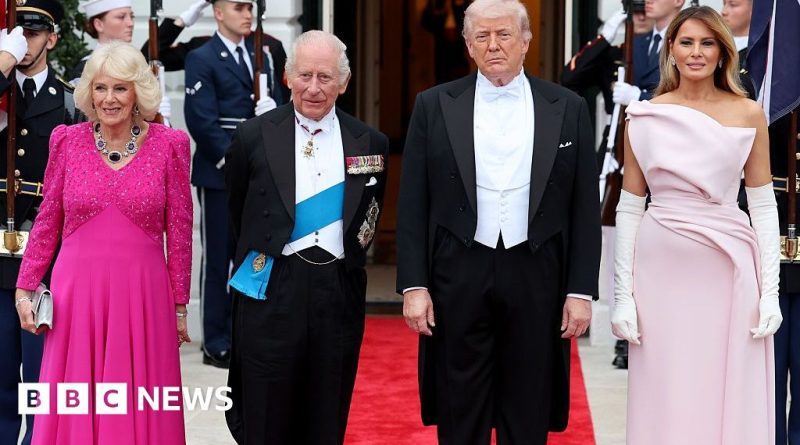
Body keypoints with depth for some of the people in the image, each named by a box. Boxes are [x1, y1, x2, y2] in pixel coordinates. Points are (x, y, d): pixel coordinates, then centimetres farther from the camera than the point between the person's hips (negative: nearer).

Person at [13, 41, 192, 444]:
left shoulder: (169, 145, -1)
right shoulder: (67, 141, 3)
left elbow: (179, 231, 3)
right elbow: (47, 222, 10)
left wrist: (180, 305, 4)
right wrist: (25, 288, 6)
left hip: (142, 295, -1)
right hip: (77, 294, 1)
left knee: (138, 412, 5)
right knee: (73, 410, 5)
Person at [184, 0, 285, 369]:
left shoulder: (260, 56, 16)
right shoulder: (202, 59, -4)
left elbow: (275, 105, 16)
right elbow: (202, 121, -11)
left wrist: (273, 107, -8)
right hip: (219, 173, -6)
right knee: (218, 259, -1)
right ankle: (217, 345, 5)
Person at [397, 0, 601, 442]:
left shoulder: (568, 108, 4)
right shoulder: (434, 106, 3)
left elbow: (584, 208, 4)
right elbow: (413, 205, 2)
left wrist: (581, 290, -1)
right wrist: (413, 285, -4)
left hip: (536, 278, 0)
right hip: (458, 277, 0)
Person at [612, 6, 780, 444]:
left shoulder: (748, 114, 4)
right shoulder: (644, 117, 3)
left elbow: (763, 205, 5)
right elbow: (629, 208, 4)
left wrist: (770, 291, -3)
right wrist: (623, 294, -2)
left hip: (729, 272, 0)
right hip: (663, 272, 0)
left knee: (732, 401, 4)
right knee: (665, 403, 4)